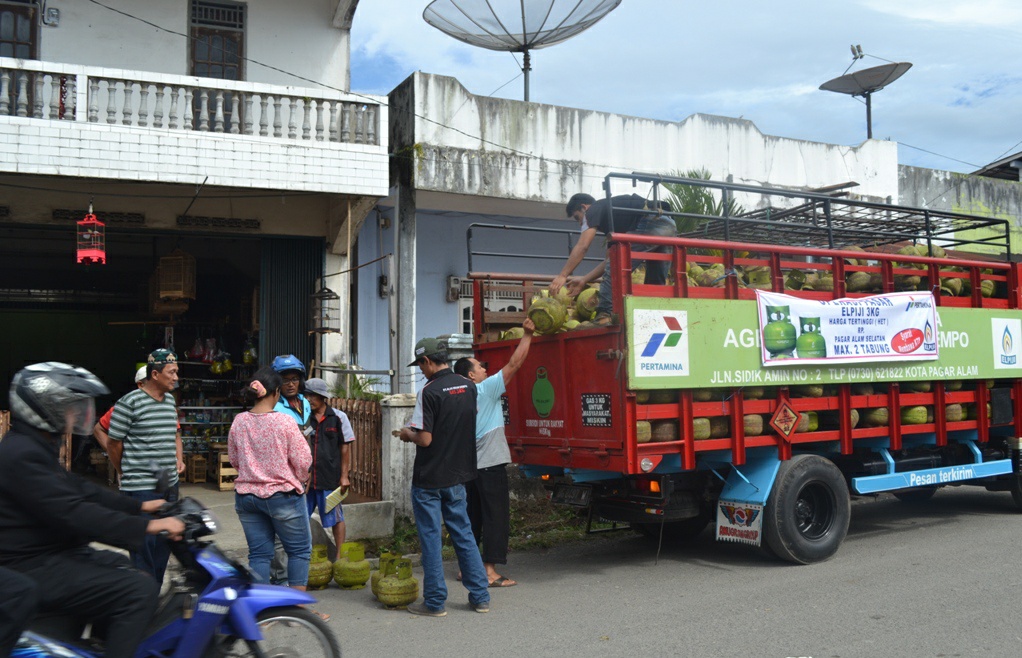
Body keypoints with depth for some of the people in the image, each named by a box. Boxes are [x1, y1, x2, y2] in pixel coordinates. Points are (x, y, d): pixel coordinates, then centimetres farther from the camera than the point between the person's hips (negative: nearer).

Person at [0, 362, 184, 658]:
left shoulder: (34, 447, 13)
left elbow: (80, 489, 17)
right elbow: (73, 513, -29)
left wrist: (140, 506, 12)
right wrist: (146, 526, -31)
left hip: (54, 553, 11)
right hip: (34, 570, -11)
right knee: (139, 591, -21)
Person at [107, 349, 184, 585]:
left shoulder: (170, 401, 12)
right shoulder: (129, 403, -12)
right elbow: (113, 445, -5)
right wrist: (127, 474, 6)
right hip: (141, 489, -8)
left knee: (164, 548, 15)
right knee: (145, 550, -6)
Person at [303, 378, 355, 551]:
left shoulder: (338, 417, -1)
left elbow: (345, 447, 1)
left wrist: (344, 476, -3)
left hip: (330, 478, -2)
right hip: (305, 478, 2)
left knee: (335, 518, 7)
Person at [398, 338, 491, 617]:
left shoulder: (430, 392, -18)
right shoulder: (468, 387, 4)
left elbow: (425, 439, -22)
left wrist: (407, 433, 1)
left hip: (429, 479, -6)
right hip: (458, 475, 7)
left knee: (430, 538, 4)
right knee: (463, 534, 15)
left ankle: (435, 602, 11)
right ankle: (480, 596, 19)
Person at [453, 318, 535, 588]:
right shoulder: (486, 389, -10)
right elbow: (514, 364, -10)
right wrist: (527, 335, -4)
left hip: (470, 466, 8)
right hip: (490, 464, -8)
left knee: (472, 515, 14)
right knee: (496, 515, -3)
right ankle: (490, 571, -4)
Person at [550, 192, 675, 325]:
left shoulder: (594, 210, 11)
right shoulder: (612, 211, 34)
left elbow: (582, 247, 0)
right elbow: (610, 259, 30)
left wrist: (562, 275, 3)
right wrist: (584, 280, 31)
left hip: (651, 223, -9)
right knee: (656, 283, 17)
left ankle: (606, 314, -13)